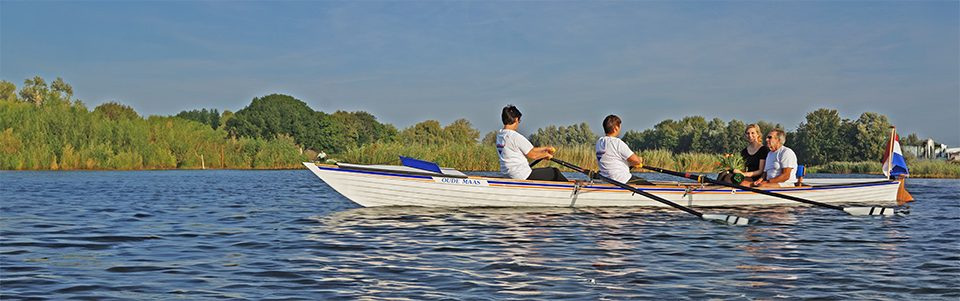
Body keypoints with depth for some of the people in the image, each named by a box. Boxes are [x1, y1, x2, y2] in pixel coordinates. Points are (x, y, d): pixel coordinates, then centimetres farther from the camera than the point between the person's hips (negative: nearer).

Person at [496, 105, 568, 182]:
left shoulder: (499, 136, 10)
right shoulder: (516, 137, -21)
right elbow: (533, 155, -13)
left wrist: (545, 148, 18)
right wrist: (546, 154, 7)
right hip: (523, 177, -10)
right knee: (555, 172, 6)